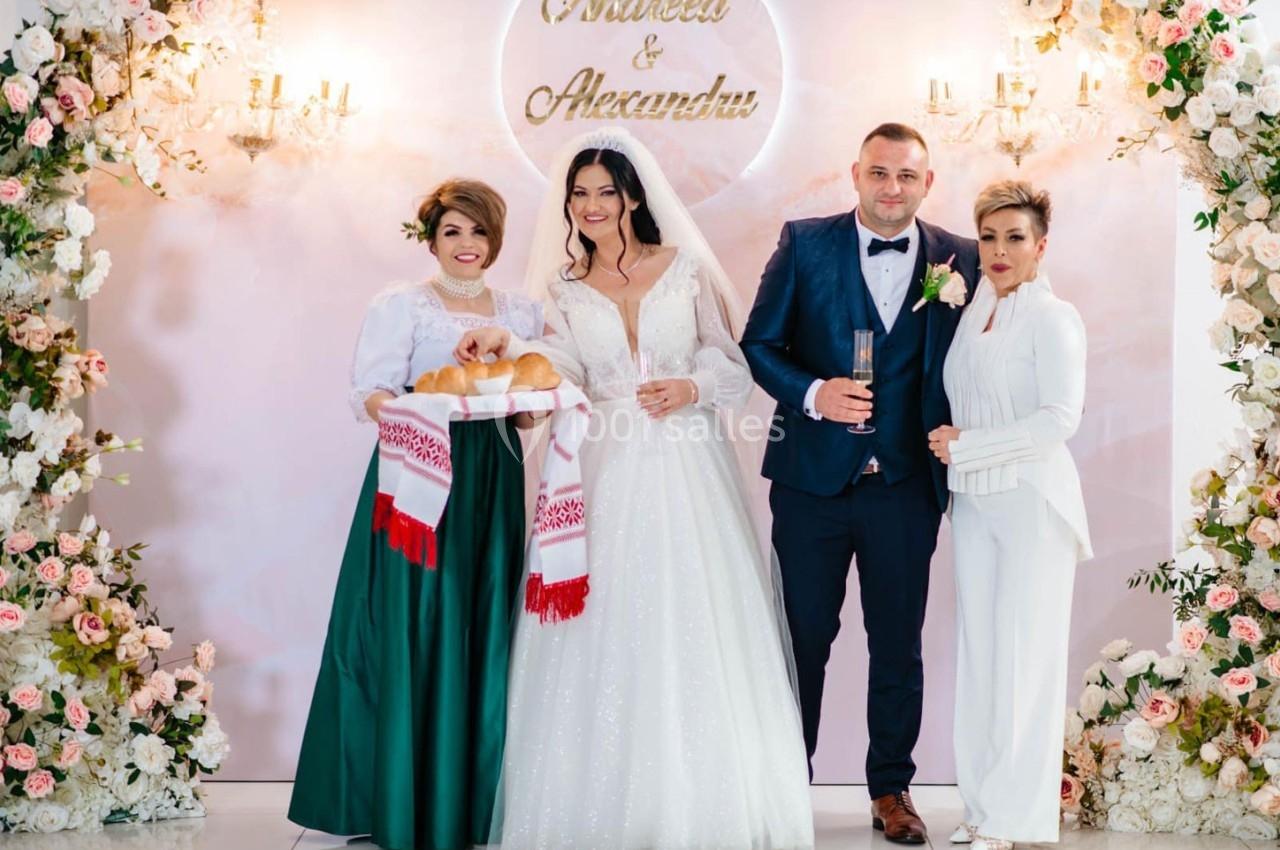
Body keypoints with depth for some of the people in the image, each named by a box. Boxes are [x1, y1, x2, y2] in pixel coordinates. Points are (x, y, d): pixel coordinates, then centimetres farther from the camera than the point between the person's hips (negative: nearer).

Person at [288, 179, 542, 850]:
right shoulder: (402, 304, 4)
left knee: (486, 635, 2)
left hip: (492, 488, 4)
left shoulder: (521, 313, 16)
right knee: (414, 635, -5)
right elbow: (369, 391, -7)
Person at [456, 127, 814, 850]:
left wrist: (691, 388, -12)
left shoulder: (686, 269, 6)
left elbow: (732, 366, 7)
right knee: (604, 635, -2)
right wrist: (508, 348, -22)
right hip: (608, 474, 1)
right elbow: (567, 368, -6)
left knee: (694, 633, -2)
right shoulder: (565, 289, 10)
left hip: (688, 471, -1)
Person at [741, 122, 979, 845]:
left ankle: (892, 788, 26)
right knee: (802, 638, 9)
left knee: (898, 644, 11)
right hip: (813, 480, -1)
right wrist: (811, 394, -17)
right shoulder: (805, 243, -1)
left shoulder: (960, 259, 2)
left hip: (906, 486, 1)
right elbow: (759, 343, -1)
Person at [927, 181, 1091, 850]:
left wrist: (964, 446, -12)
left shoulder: (1053, 318, -7)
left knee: (1022, 653, -2)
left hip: (1031, 499, -6)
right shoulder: (974, 313, 13)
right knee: (978, 650, 7)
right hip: (974, 501, 6)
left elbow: (1058, 418, -17)